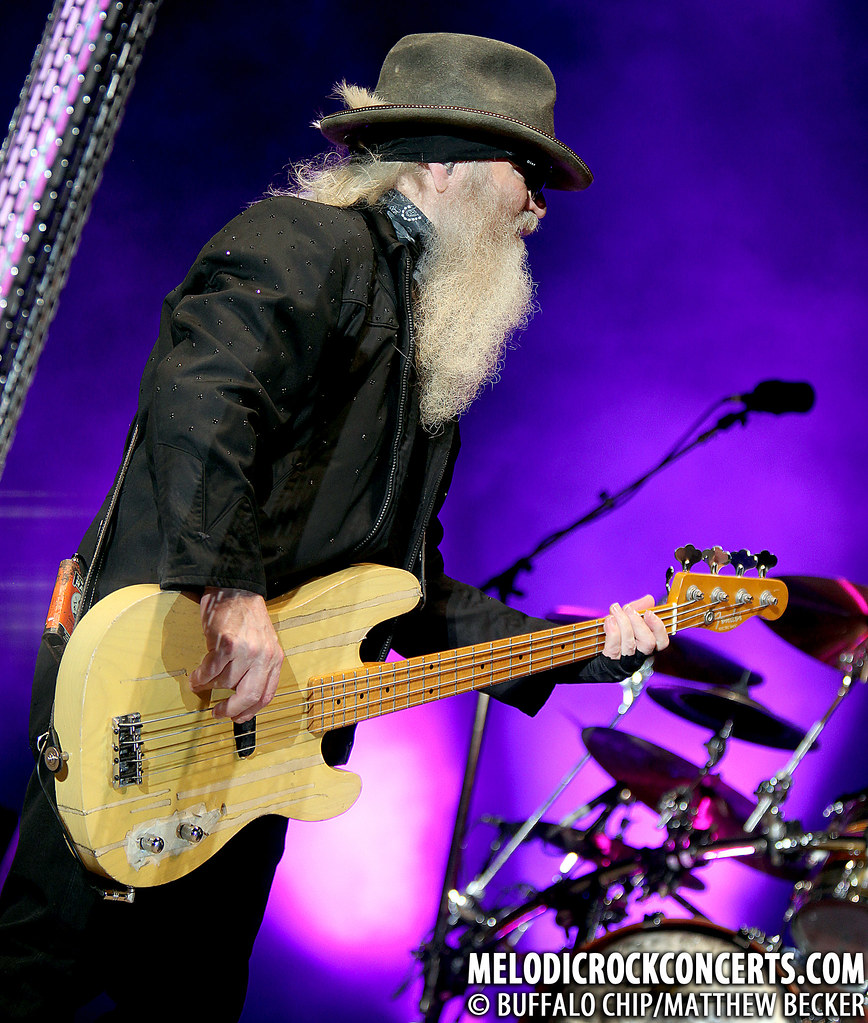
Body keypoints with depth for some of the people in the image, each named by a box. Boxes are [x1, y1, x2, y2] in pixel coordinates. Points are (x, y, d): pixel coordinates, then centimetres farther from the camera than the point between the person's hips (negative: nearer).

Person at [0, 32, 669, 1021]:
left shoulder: (426, 366, 21)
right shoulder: (314, 244, -7)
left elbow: (416, 603, 21)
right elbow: (198, 387, -28)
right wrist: (231, 588, -33)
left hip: (255, 728, 10)